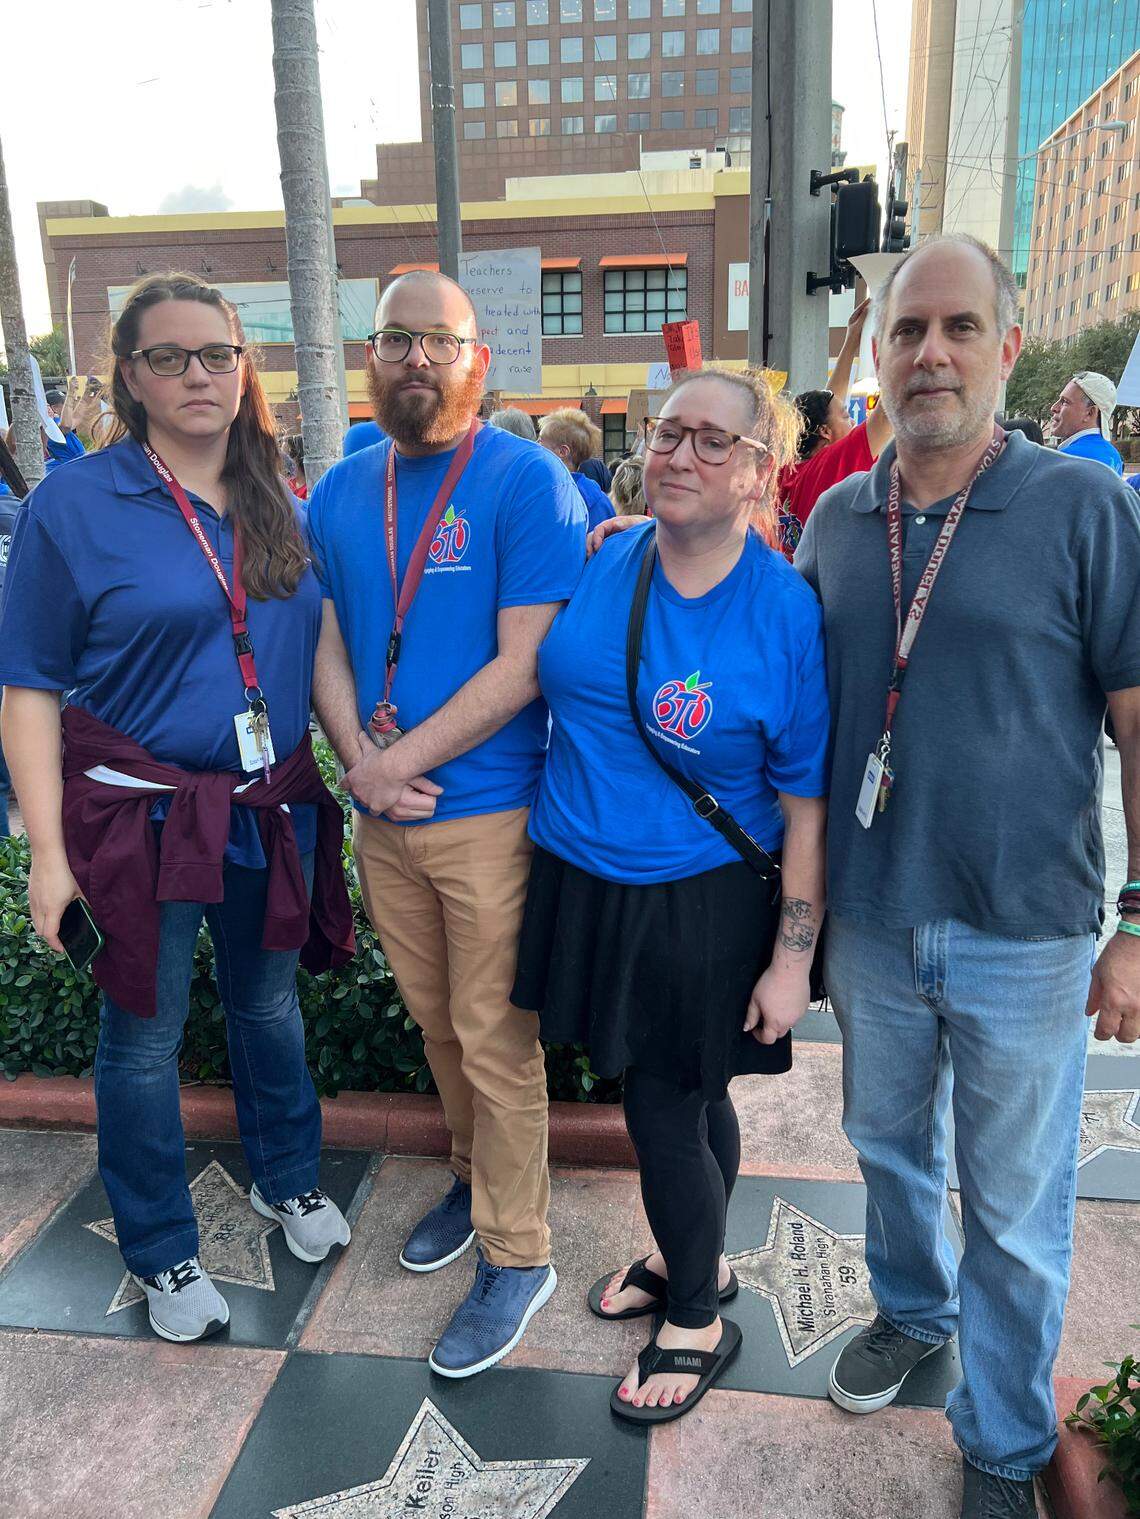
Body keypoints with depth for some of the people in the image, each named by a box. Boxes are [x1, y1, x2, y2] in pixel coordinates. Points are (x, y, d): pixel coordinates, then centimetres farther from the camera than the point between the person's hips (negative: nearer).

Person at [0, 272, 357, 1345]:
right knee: (144, 1037, 9)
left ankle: (287, 1182, 44)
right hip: (140, 814, -4)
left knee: (268, 1006, 20)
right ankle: (161, 1255, 31)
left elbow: (316, 646, 14)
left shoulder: (279, 504, 5)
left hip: (272, 809, 4)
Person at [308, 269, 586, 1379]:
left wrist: (401, 761, -16)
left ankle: (516, 1255, 23)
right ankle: (476, 1177, 43)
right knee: (437, 1022, 20)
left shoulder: (529, 481, -9)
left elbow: (522, 664, -16)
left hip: (491, 812, -5)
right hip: (383, 818, 6)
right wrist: (358, 758, -10)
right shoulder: (339, 493, 9)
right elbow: (327, 643, 8)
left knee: (496, 1041, 4)